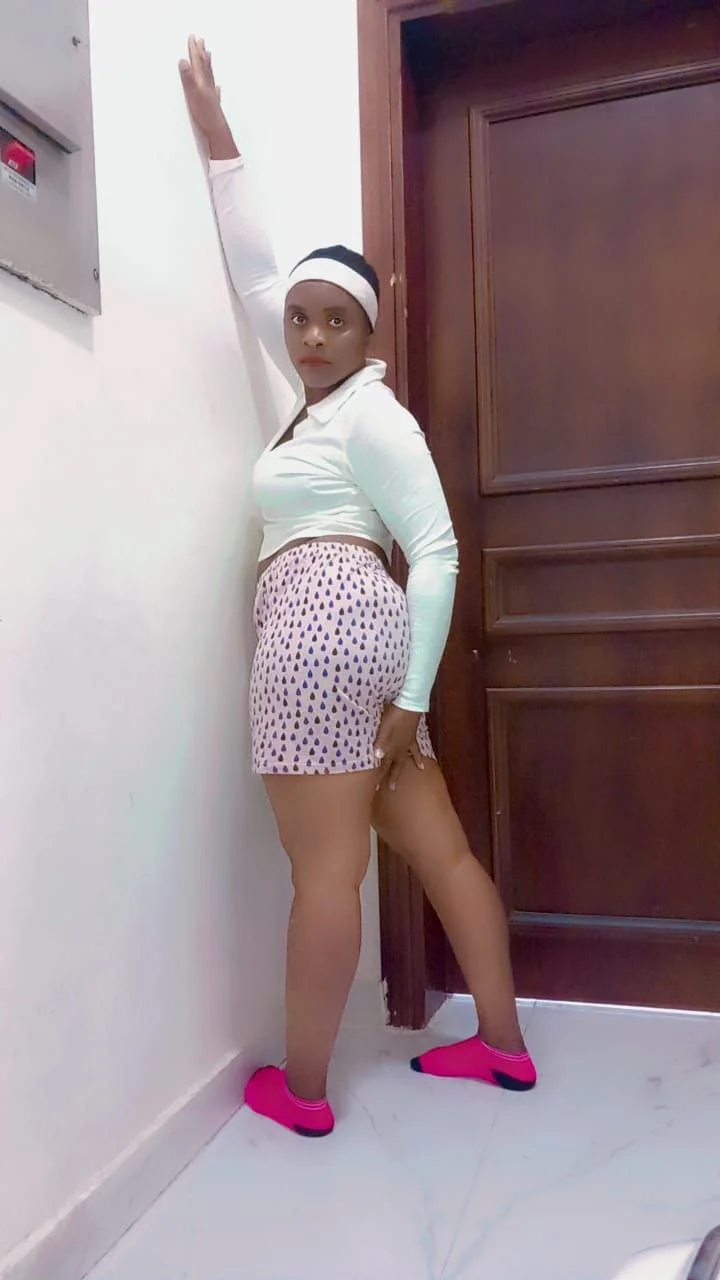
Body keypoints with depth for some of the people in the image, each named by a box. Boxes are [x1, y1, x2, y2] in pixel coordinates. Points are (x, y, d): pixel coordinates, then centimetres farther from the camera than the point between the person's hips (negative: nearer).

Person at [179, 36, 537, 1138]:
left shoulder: (372, 413, -2)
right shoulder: (322, 393, 21)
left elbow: (438, 551, -10)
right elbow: (254, 274, 30)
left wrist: (413, 696, -13)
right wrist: (216, 138, 33)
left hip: (322, 622, -9)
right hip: (353, 633, 9)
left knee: (325, 871, -4)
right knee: (440, 850, 9)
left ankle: (300, 1090, 8)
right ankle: (503, 1044, 19)